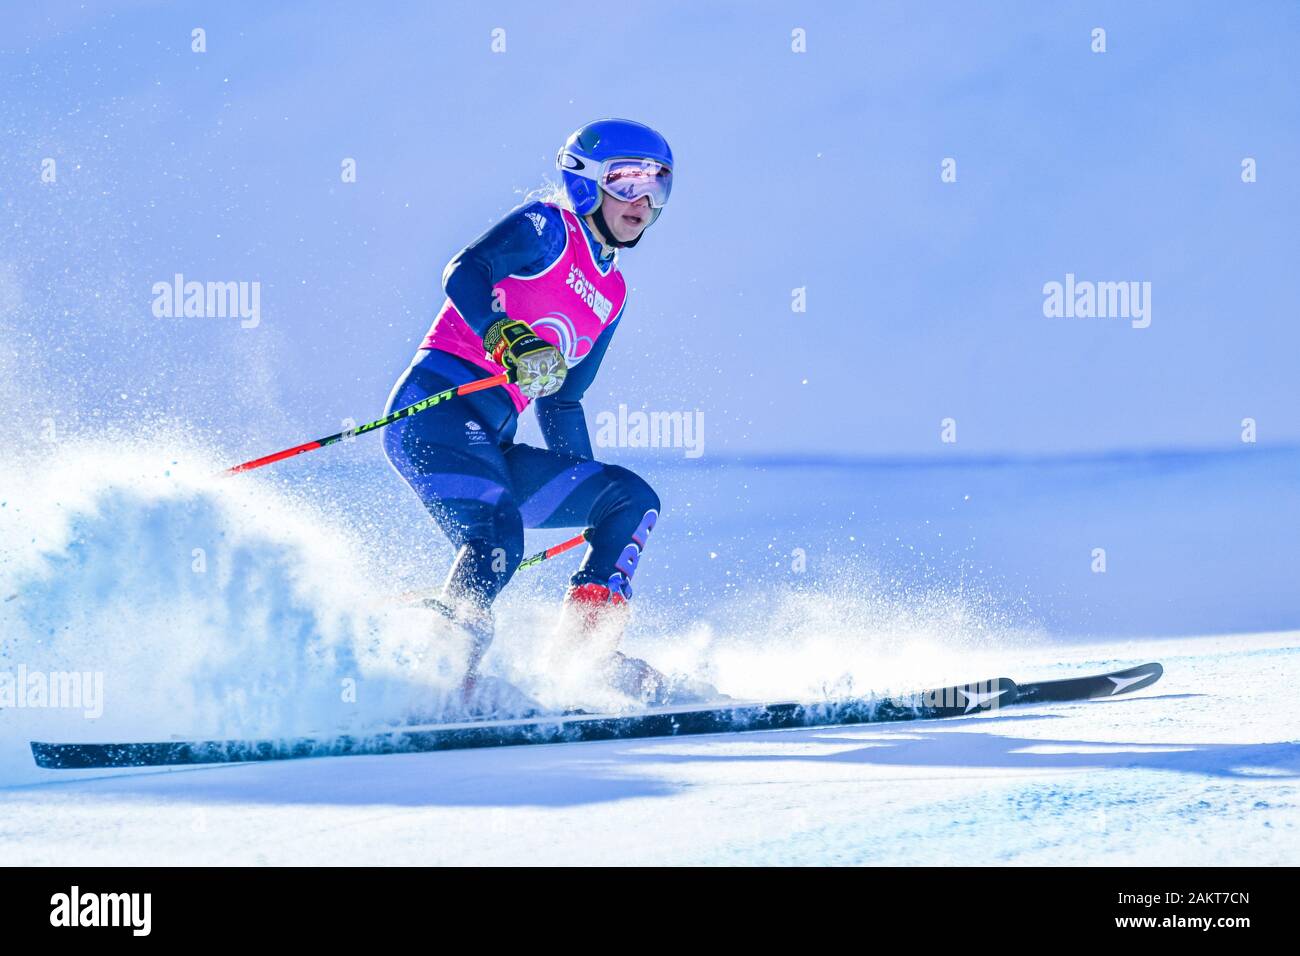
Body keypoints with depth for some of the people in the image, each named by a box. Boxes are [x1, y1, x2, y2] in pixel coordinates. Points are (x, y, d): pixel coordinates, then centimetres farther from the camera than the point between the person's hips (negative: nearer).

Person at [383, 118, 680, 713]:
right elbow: (464, 272, -17)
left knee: (633, 500, 2)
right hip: (433, 406, -8)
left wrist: (592, 497, 28)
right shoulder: (546, 229, 1)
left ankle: (586, 647, -9)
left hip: (491, 446, 8)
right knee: (498, 535, -30)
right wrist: (507, 339, -35)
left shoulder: (612, 295, 24)